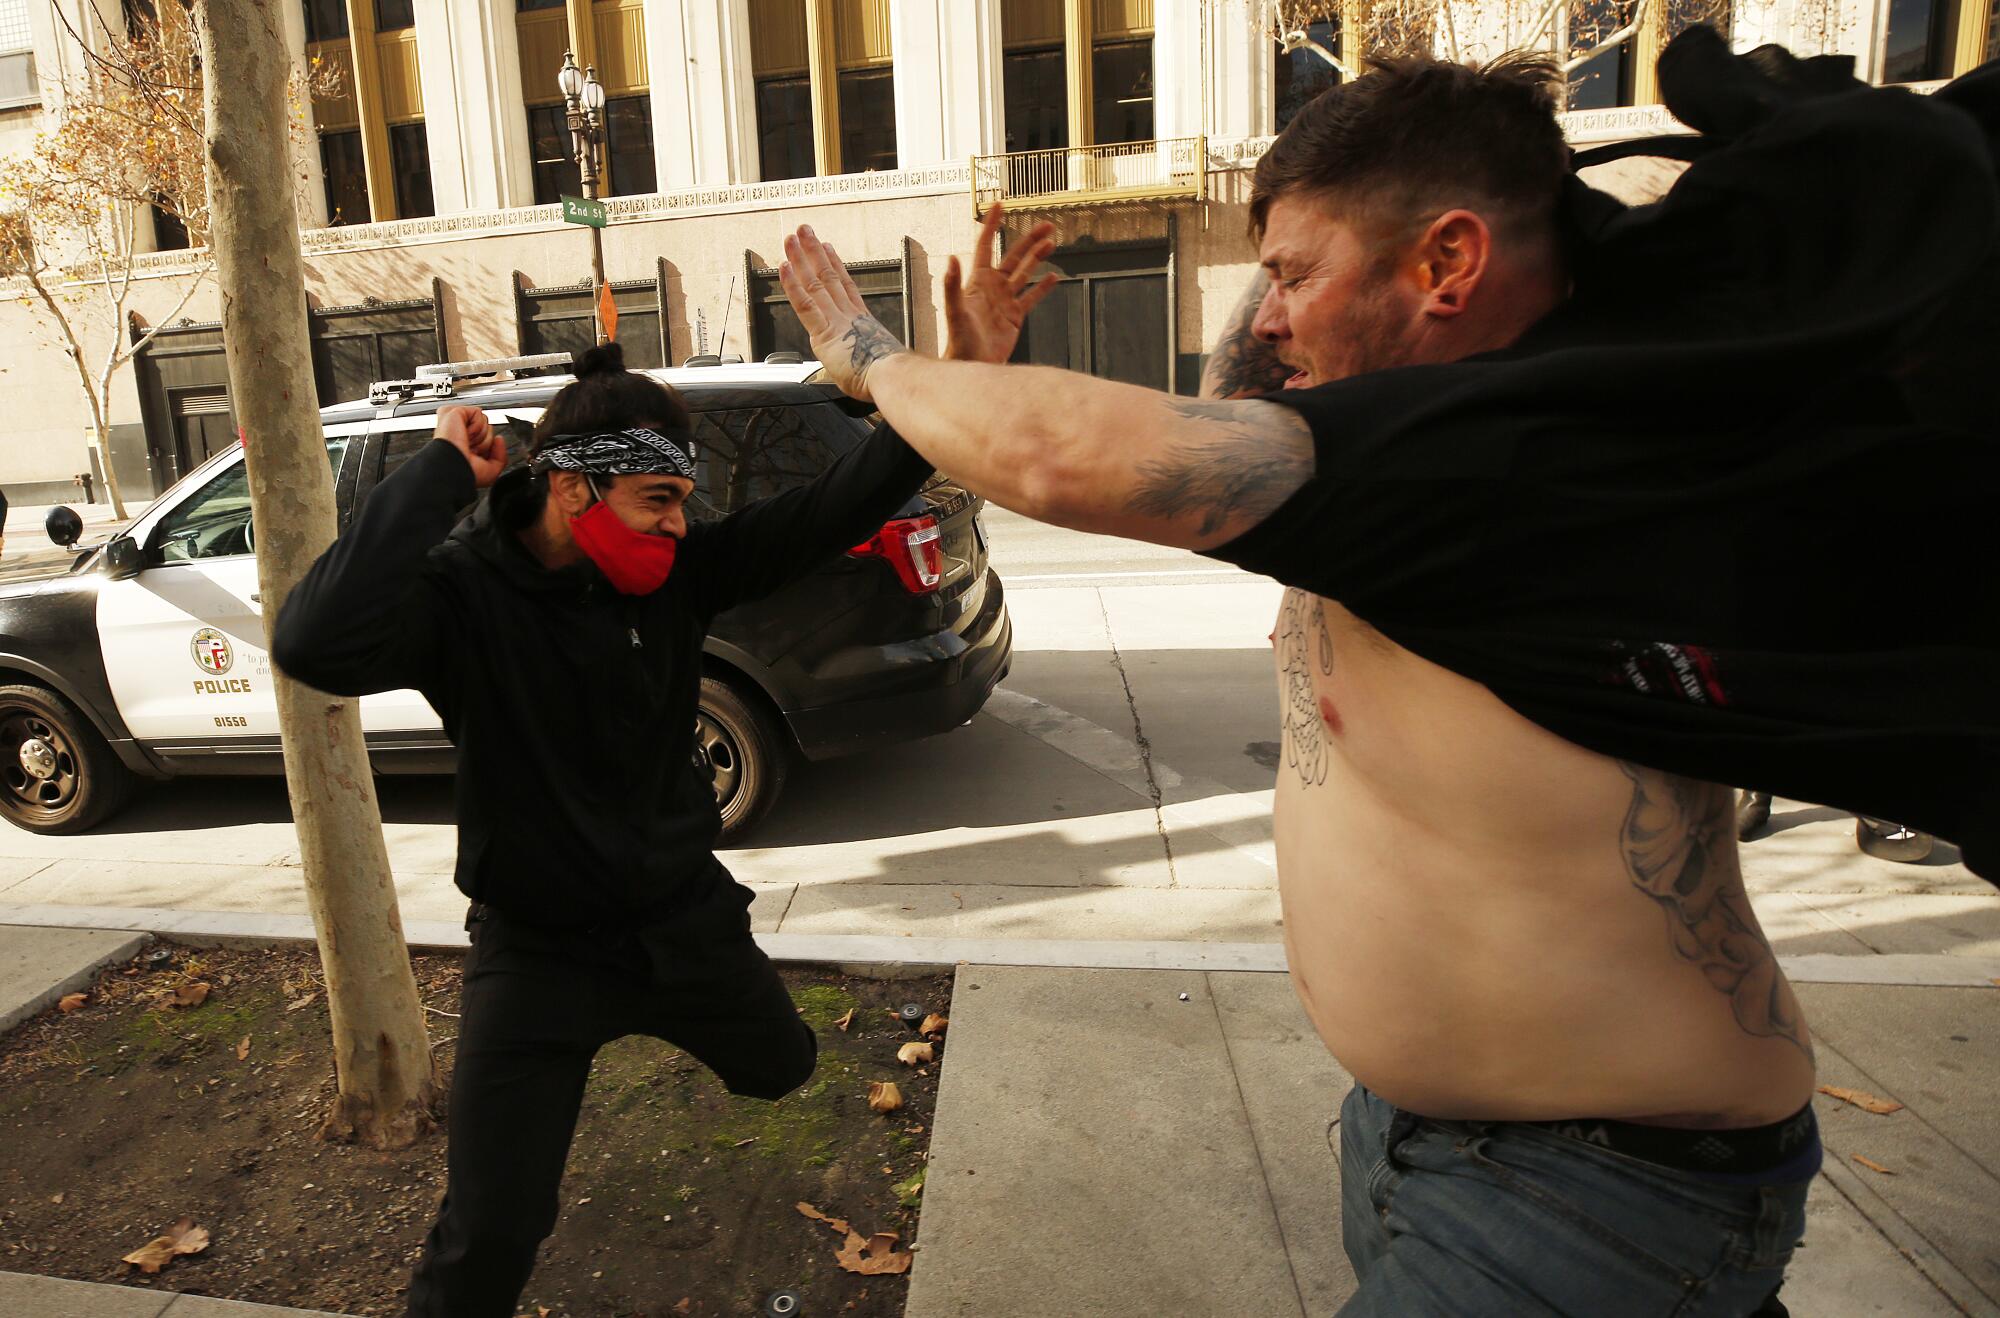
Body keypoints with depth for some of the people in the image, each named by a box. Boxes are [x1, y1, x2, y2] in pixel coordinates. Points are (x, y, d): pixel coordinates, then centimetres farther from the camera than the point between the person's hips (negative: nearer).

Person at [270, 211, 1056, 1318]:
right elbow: (317, 644, -42)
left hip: (686, 915, 5)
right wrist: (443, 468, -34)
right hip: (538, 950, -4)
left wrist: (966, 372, -27)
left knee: (783, 1069, 31)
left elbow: (835, 508, -18)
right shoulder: (465, 595, -22)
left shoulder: (678, 574, -12)